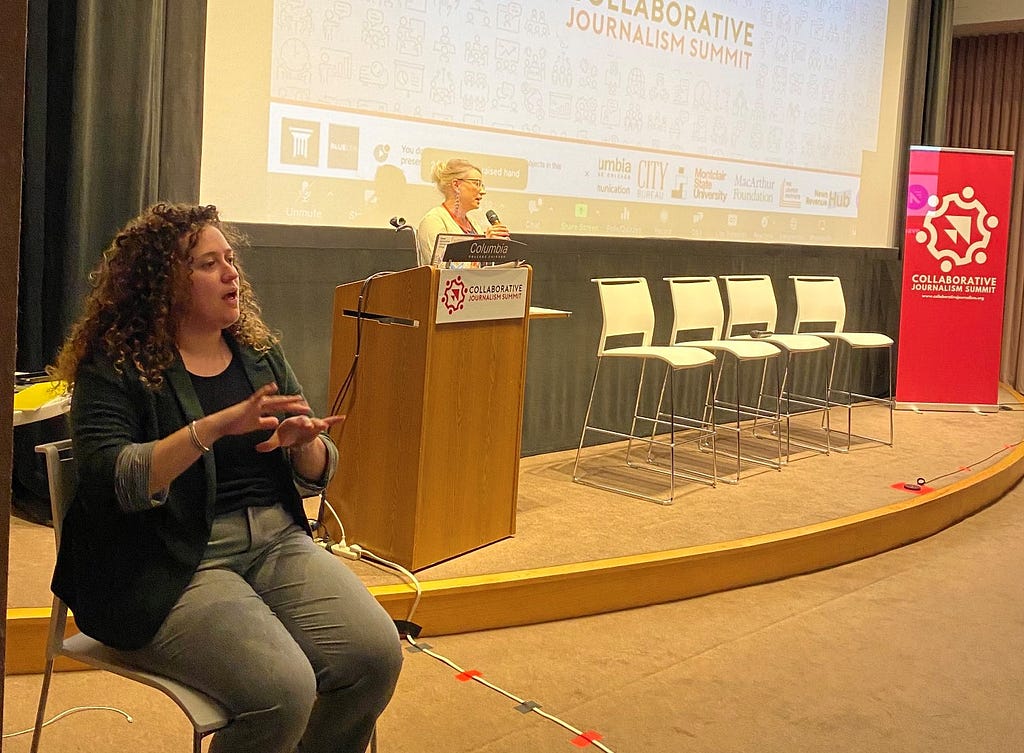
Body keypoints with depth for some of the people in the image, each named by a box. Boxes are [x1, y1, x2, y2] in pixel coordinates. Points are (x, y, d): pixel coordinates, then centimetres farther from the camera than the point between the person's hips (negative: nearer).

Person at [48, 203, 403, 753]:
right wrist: (215, 427, -28)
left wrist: (304, 441, -12)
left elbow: (316, 475, 11)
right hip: (170, 567, -5)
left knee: (375, 654, -18)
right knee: (283, 692, -27)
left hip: (278, 542, 5)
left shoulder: (259, 351, 11)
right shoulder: (114, 367, -4)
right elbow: (108, 481, -19)